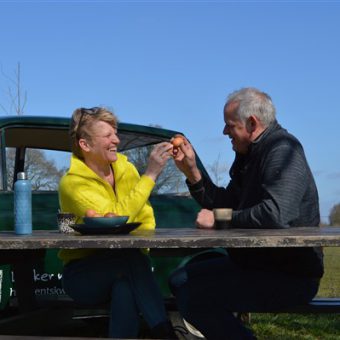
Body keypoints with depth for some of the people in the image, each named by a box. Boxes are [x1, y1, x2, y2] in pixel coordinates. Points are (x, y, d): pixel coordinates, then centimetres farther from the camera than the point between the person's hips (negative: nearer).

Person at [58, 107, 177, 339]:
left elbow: (146, 219, 5)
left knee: (126, 287, -33)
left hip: (124, 267, 4)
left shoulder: (126, 169, 5)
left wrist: (140, 248, -17)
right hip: (82, 274, -3)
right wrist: (150, 175, -26)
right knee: (129, 257, -34)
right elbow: (115, 219, -26)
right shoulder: (72, 183, -12)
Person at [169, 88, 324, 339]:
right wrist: (192, 171, 4)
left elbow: (276, 214, -34)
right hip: (255, 261, 10)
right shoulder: (249, 154, 13)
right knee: (180, 280, 11)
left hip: (290, 274, -10)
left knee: (193, 297, -22)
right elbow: (225, 204, 15)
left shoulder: (283, 150, -19)